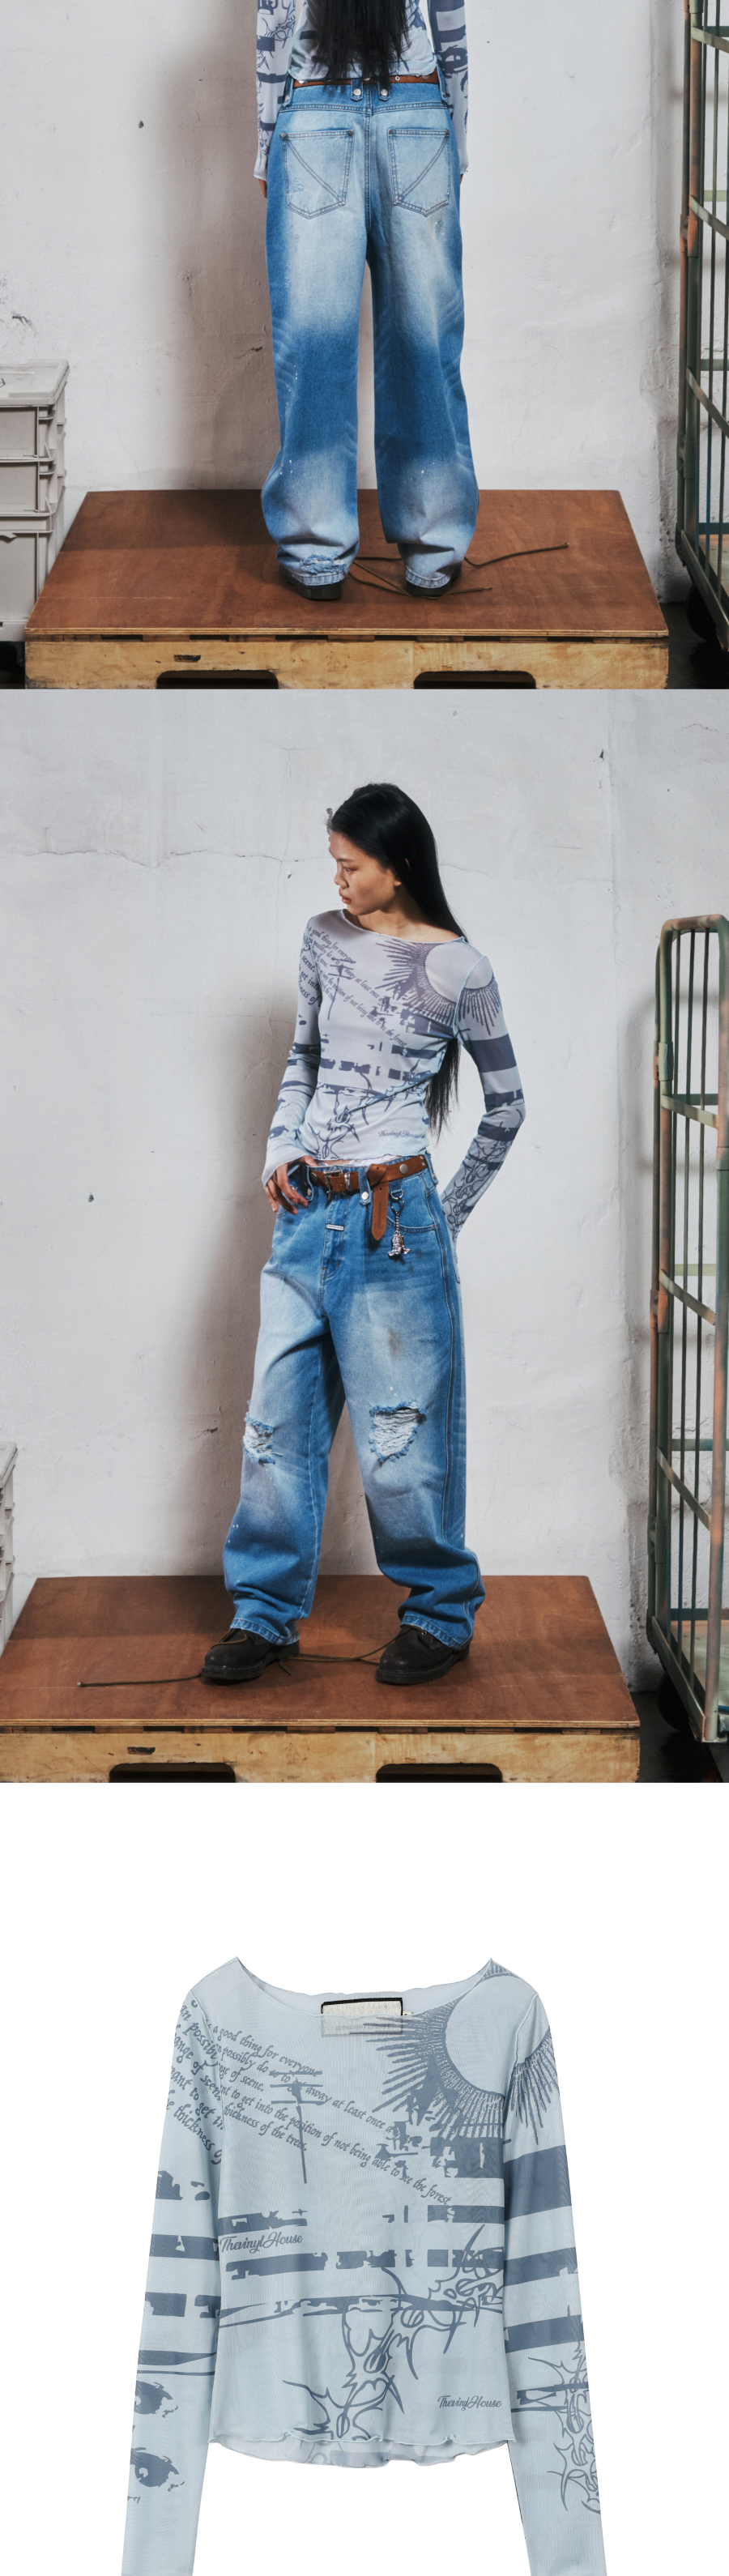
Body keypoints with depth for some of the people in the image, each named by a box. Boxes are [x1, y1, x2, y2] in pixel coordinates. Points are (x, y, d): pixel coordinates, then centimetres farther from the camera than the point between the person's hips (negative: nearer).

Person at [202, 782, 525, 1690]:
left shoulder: (458, 969, -5)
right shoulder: (325, 940, 8)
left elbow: (506, 1106, 4)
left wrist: (452, 1210, 7)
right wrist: (279, 1150, 4)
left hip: (394, 1220, -5)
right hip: (306, 1209, 5)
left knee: (400, 1431, -1)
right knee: (278, 1419, 6)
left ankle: (441, 1613, 14)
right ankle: (266, 1611, 15)